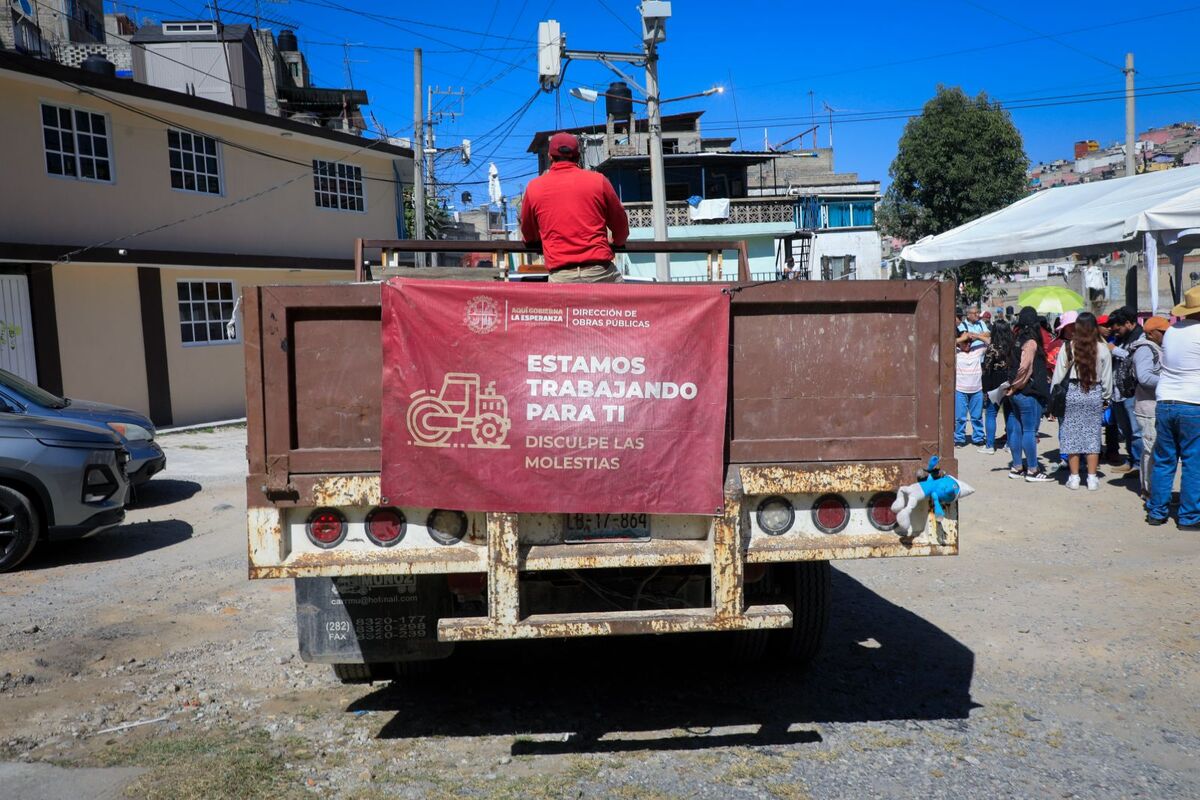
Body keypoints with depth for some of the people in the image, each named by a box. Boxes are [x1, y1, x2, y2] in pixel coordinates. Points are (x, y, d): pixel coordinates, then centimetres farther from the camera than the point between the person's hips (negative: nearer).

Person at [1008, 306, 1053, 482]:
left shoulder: (1017, 340, 10)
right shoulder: (1031, 342, -13)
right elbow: (1025, 368, -19)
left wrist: (1012, 386, 10)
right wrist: (1016, 386, -8)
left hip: (1016, 393, 8)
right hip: (1029, 392, -8)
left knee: (1016, 429, 11)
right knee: (1030, 431, -3)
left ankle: (1017, 467, 17)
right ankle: (1032, 470, 1)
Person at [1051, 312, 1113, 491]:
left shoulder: (1068, 347, -7)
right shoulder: (1103, 349, -3)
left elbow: (1058, 375, -4)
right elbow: (1107, 378, 3)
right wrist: (1106, 397, 15)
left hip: (1072, 392, -1)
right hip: (1094, 394, 1)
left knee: (1072, 435, 6)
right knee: (1093, 435, 8)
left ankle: (1074, 477, 9)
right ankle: (1092, 478, 11)